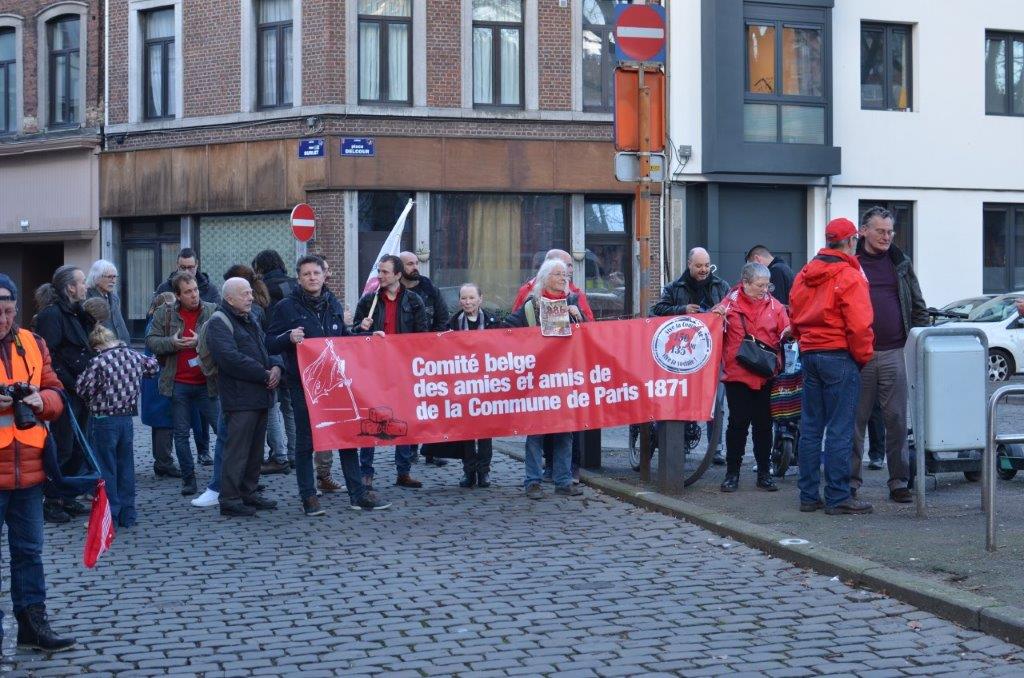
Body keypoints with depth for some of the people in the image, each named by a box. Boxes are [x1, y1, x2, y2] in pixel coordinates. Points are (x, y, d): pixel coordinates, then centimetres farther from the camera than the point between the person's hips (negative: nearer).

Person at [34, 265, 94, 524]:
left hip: (78, 393, 9)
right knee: (63, 449, -4)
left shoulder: (75, 313, 15)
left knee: (78, 449, 13)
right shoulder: (52, 314, -14)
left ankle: (65, 497, 23)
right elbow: (49, 356, -20)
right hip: (65, 395, -9)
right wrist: (71, 384, -19)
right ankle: (50, 501, 5)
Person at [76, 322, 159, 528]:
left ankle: (108, 517, 4)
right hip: (127, 419, 5)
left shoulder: (99, 362, -17)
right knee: (126, 467, 13)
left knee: (106, 469, 3)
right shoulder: (135, 357, 0)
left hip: (103, 420, -5)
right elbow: (153, 366, 19)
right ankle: (127, 515, 18)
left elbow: (83, 390, -14)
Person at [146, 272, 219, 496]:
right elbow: (151, 341, 4)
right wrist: (172, 343, -13)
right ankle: (188, 479, 17)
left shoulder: (213, 312, 1)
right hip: (178, 383, 1)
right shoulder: (165, 314, 5)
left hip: (207, 383, -1)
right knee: (181, 433, 7)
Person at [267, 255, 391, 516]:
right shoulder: (286, 307, -3)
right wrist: (289, 337, -22)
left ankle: (358, 494, 12)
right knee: (306, 442, 2)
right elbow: (270, 345, -4)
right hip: (303, 384, -4)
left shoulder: (333, 305, 12)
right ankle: (308, 497, 11)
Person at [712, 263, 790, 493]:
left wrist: (787, 334, -17)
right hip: (737, 374, -2)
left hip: (766, 376, 2)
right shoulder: (730, 303, 2)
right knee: (738, 423, 3)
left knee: (764, 424, 8)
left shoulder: (774, 305, 7)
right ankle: (732, 473, 12)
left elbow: (785, 332, 5)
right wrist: (716, 316, -11)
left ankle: (764, 473, 17)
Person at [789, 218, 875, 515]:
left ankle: (809, 495, 14)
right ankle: (838, 497, -2)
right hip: (839, 357, -7)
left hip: (809, 354, 7)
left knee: (810, 428, 10)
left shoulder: (804, 275, 11)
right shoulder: (849, 276, -11)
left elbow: (794, 318, 15)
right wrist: (863, 357, -3)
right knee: (840, 430, -3)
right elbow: (859, 325, -16)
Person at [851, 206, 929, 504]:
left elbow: (919, 308, 17)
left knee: (897, 419, 2)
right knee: (855, 420, 3)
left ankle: (899, 482, 8)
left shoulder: (900, 263, 12)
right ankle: (850, 480, 10)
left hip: (893, 354, 2)